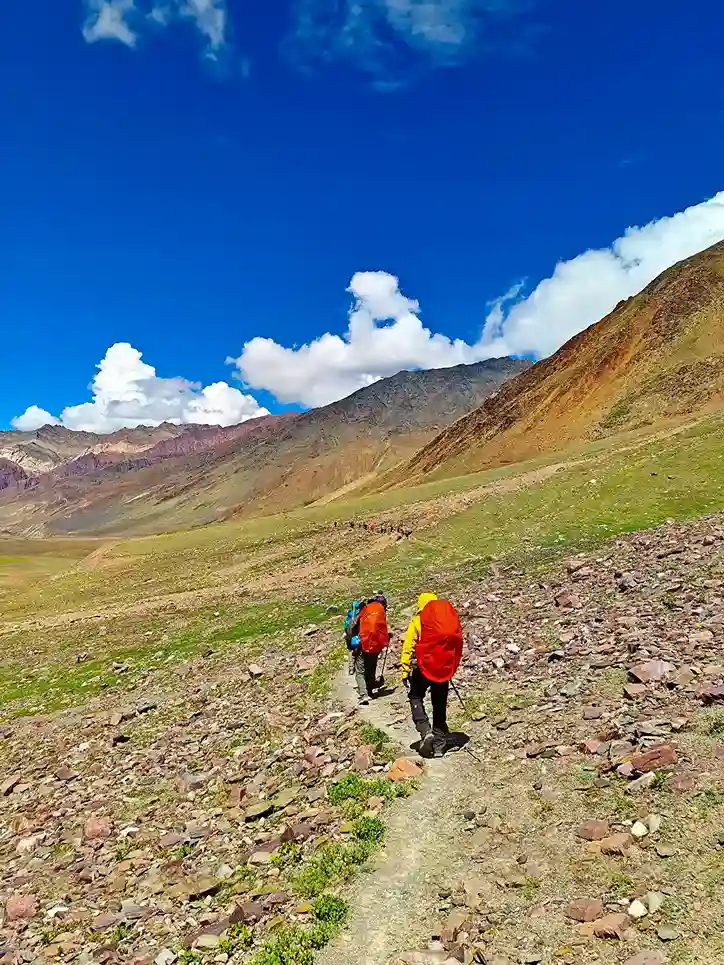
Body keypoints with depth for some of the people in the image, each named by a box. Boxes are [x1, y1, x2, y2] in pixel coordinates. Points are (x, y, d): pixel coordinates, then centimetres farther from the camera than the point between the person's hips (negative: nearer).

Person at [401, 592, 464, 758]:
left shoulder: (418, 621, -4)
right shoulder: (452, 619, 8)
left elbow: (408, 646, -9)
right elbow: (458, 647, 11)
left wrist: (405, 670, -6)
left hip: (423, 667, -4)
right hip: (444, 669, 4)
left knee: (416, 698, 14)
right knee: (440, 706, 14)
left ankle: (425, 731, -7)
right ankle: (439, 745, 16)